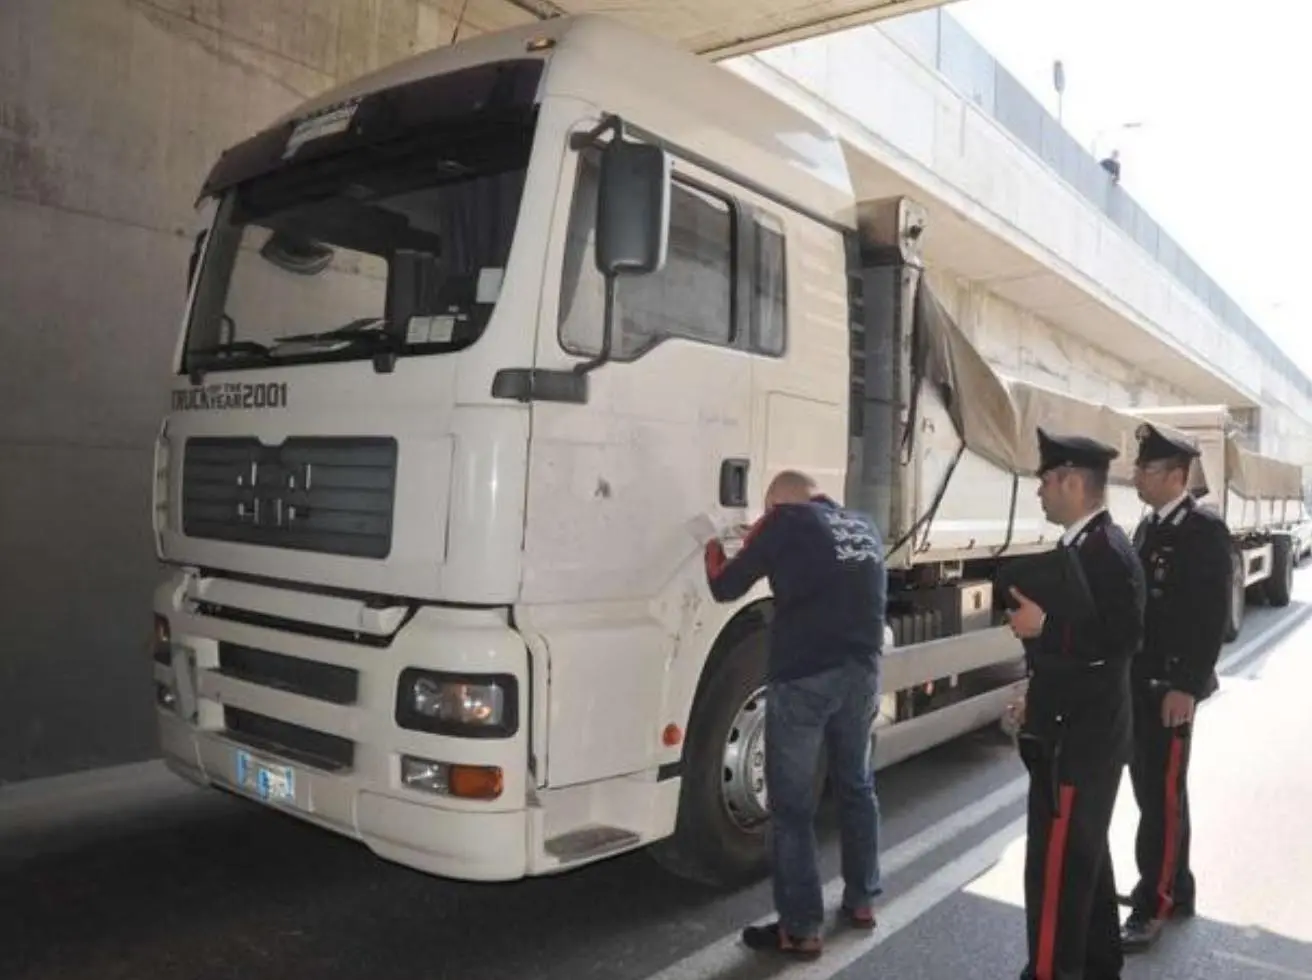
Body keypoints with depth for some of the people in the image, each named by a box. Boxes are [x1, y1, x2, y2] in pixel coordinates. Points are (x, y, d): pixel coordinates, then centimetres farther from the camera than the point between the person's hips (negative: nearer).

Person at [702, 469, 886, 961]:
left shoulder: (786, 522, -3)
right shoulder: (865, 527, 14)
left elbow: (726, 587, -1)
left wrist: (714, 552, 20)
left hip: (803, 676, -6)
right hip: (862, 673, 6)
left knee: (792, 804, 2)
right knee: (857, 786, 22)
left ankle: (801, 929, 7)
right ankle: (862, 900, 33)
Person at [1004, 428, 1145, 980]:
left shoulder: (1107, 551, -20)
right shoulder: (1081, 545, 10)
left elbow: (1122, 638, -25)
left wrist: (1043, 626, -23)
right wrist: (1037, 700, 18)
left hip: (1080, 738, -10)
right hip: (1073, 729, 10)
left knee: (1057, 864, -3)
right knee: (1084, 854, 22)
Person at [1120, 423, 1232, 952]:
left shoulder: (1205, 529, -12)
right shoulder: (1149, 526, 12)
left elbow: (1211, 615, -17)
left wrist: (1186, 685, -20)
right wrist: (1128, 672, 14)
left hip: (1171, 685, -8)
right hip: (1139, 681, 8)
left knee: (1163, 794, -2)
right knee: (1150, 789, 15)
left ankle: (1153, 906, 7)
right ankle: (1175, 890, 29)